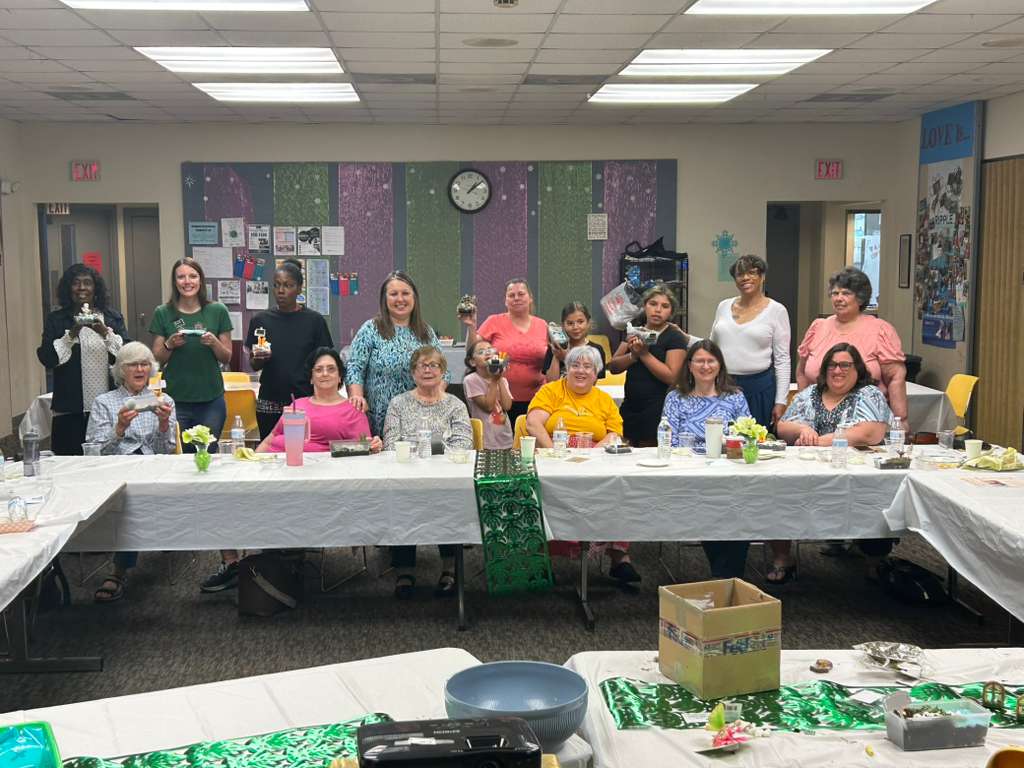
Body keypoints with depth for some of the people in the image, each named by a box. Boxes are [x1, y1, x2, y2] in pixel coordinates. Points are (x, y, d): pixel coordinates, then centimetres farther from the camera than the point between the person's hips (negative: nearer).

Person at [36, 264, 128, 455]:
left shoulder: (113, 317, 9)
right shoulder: (55, 320, 7)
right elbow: (46, 358, -2)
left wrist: (105, 333, -14)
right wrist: (72, 334, -13)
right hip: (70, 410, -1)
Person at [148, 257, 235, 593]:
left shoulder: (217, 311, 2)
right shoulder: (163, 314, 4)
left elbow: (227, 357, 6)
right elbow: (157, 359, 6)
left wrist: (213, 342, -14)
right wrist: (170, 345, -13)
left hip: (211, 400, -2)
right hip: (177, 400, 2)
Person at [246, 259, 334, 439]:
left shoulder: (314, 321, 0)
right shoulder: (261, 320, 6)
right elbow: (253, 365, 11)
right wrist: (259, 358, -10)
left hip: (305, 402, -2)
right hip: (270, 405, 2)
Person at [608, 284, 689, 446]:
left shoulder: (675, 337, -3)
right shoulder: (634, 332, 15)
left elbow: (671, 377, -14)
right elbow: (613, 367, 8)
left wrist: (644, 353, -15)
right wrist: (633, 355, -10)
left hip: (657, 411, -5)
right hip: (630, 407, 5)